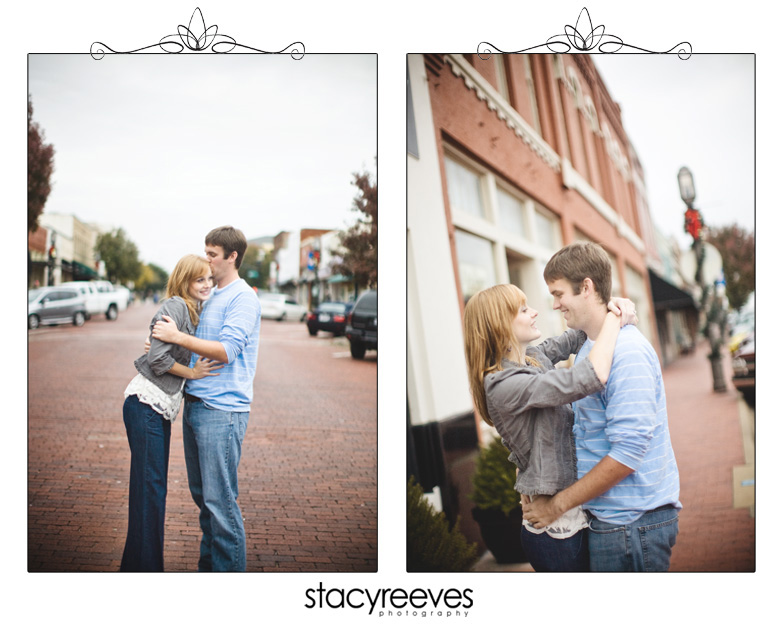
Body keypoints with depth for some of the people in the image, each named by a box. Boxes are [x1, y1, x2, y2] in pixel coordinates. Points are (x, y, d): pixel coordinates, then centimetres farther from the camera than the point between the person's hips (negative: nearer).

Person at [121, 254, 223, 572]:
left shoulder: (194, 310, 16)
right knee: (149, 488, -5)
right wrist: (192, 373, -10)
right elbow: (157, 357, -18)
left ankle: (137, 565, 25)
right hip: (146, 405, -9)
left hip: (161, 408, 10)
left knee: (155, 489, 14)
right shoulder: (175, 306, -12)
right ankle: (143, 567, 3)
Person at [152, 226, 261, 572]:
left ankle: (229, 569, 6)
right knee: (201, 495, 16)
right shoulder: (211, 296, 18)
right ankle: (208, 564, 28)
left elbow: (227, 351, -20)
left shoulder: (243, 298, -10)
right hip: (195, 404, 9)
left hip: (222, 410, -9)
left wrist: (177, 336, -18)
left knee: (220, 498, -5)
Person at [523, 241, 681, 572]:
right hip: (609, 517, 9)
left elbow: (628, 452, -24)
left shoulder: (627, 352, -19)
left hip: (633, 521, -9)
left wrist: (557, 505, -16)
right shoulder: (588, 348, 12)